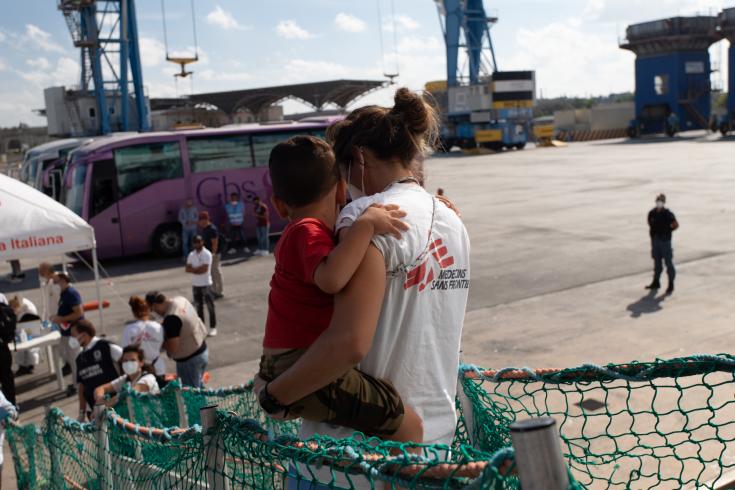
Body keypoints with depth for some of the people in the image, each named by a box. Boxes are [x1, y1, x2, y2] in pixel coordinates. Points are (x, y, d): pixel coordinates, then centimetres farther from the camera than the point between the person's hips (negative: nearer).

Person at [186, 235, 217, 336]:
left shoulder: (207, 254, -11)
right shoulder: (191, 255, 5)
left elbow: (205, 269, -19)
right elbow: (188, 269, -2)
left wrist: (194, 269, -8)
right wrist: (199, 269, -16)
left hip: (206, 284, -5)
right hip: (195, 285, 5)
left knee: (210, 306, 0)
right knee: (198, 307, 11)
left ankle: (213, 327, 7)